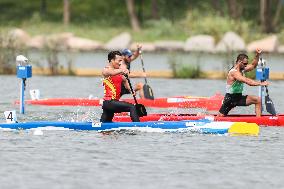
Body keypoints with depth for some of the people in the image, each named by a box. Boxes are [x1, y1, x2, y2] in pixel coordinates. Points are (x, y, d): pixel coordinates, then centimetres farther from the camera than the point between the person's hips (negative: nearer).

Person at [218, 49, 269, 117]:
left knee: (258, 100, -6)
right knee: (220, 116, -7)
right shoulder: (234, 72, -22)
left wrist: (257, 55, 1)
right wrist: (260, 83, -35)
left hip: (239, 97, 8)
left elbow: (253, 65, 17)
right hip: (230, 98, -8)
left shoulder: (241, 69, 6)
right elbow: (247, 81, -33)